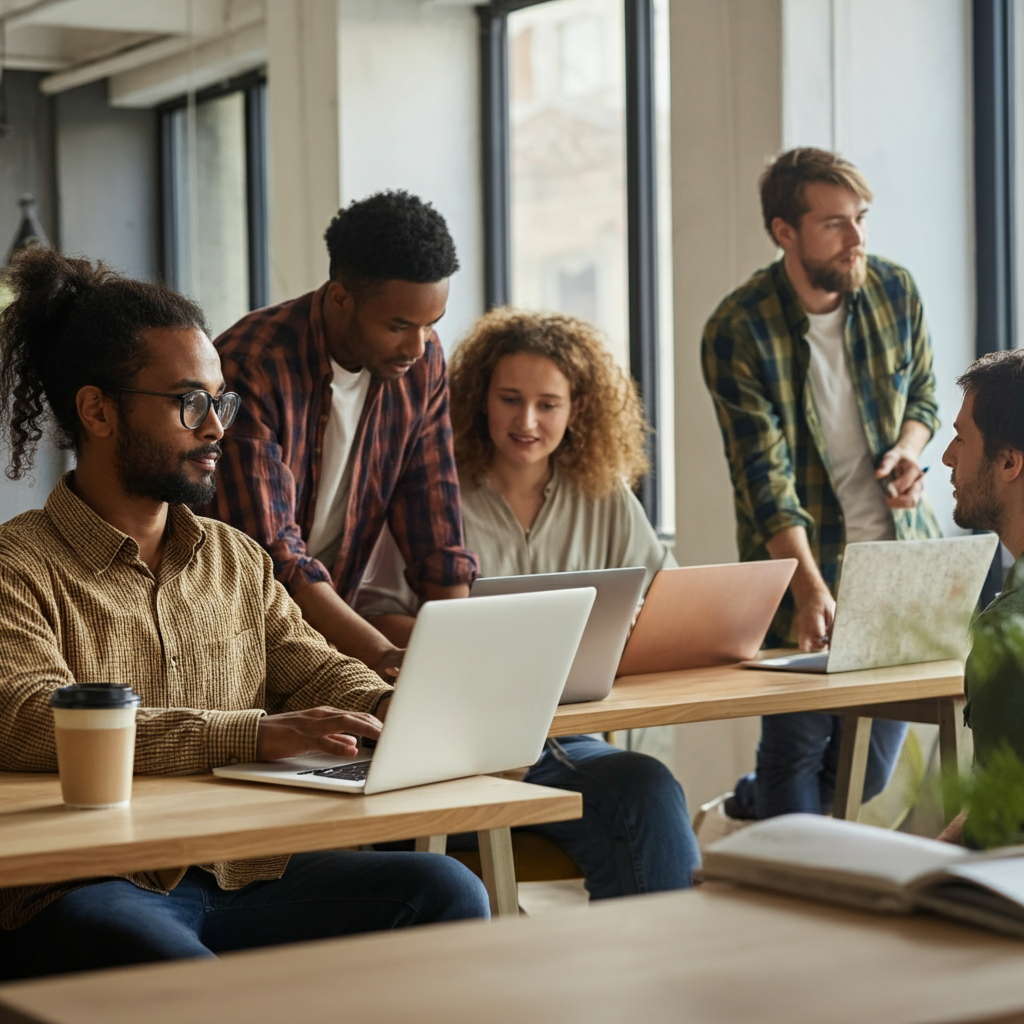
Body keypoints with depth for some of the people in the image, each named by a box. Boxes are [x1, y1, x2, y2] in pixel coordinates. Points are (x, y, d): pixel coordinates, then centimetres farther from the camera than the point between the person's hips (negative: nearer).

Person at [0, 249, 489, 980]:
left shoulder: (236, 559, 20)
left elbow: (312, 670, 16)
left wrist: (394, 710, -10)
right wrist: (257, 734, -28)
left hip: (239, 878, 7)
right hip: (83, 896, -7)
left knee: (446, 891, -15)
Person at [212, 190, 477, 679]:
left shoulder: (422, 363, -1)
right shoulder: (249, 369, -22)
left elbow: (434, 529, 1)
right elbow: (270, 558, -27)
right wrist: (385, 657, -35)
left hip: (320, 634, 5)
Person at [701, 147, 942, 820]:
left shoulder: (895, 291, -2)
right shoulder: (738, 331, -16)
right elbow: (766, 476, -21)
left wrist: (908, 448, -9)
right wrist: (811, 589, -33)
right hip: (801, 560, -4)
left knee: (880, 743, 11)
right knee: (800, 736, -3)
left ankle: (754, 808, 37)